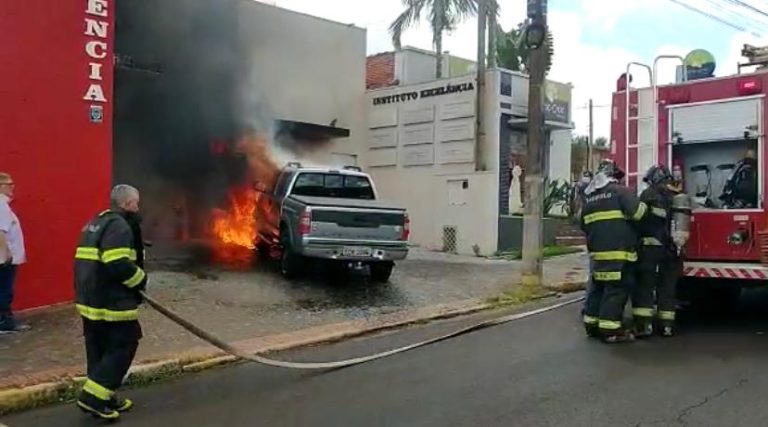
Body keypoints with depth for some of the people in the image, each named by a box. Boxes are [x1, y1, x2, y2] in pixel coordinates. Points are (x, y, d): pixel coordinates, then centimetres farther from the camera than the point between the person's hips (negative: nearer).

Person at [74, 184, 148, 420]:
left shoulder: (97, 223, 17)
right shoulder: (119, 226, -15)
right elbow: (119, 266, -26)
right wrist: (141, 279, -9)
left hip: (90, 300, 10)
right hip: (111, 303, -10)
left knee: (100, 349, 14)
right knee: (122, 347, -1)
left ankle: (104, 398, 22)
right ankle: (93, 396, -4)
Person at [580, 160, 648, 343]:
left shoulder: (589, 196, 16)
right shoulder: (620, 191, -7)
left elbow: (584, 225, 23)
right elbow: (638, 212, -16)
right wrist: (645, 206, 5)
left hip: (597, 250, 8)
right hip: (618, 250, -8)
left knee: (599, 286, 15)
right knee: (616, 288, -6)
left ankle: (592, 324, 19)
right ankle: (610, 329, -7)